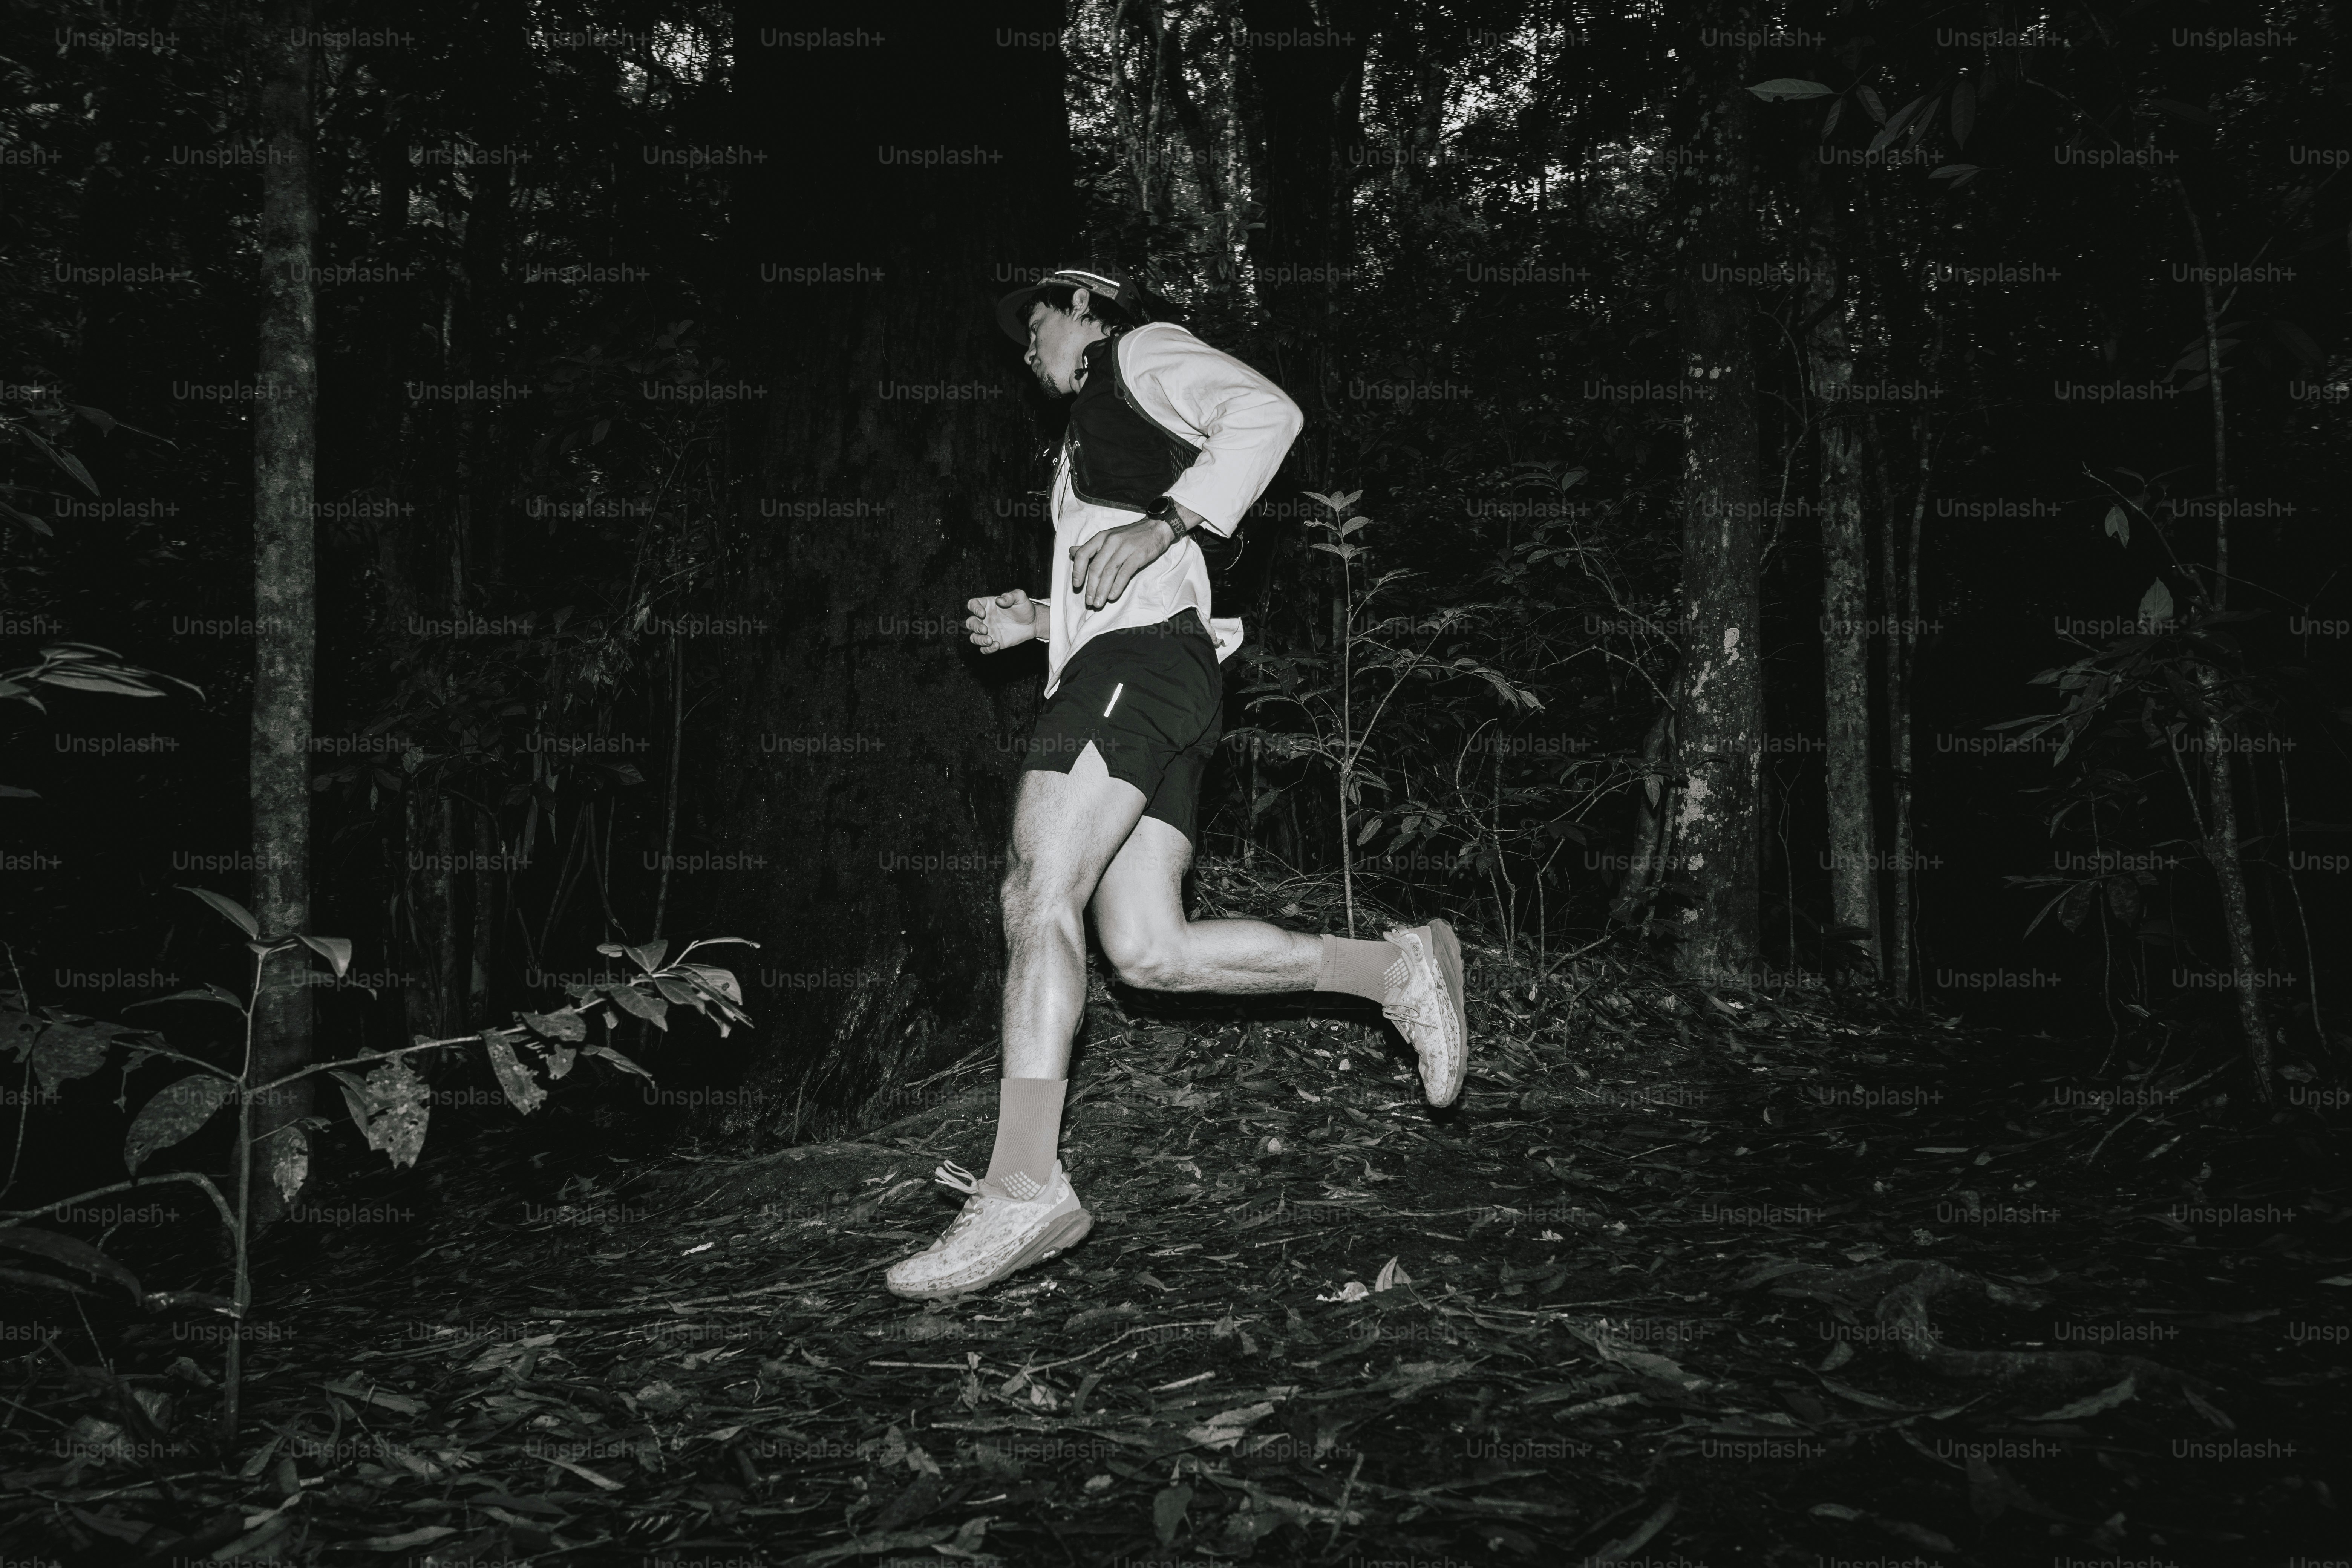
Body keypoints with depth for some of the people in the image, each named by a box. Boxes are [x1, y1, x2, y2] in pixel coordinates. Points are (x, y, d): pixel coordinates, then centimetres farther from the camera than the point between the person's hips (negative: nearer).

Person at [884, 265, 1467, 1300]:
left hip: (1140, 657, -10)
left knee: (1037, 899, -21)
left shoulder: (1143, 351, 11)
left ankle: (1025, 1186, -27)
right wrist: (1034, 621, 23)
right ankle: (1396, 969, 2)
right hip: (1115, 673, 10)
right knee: (1149, 951, -2)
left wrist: (1161, 524, -17)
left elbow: (1267, 411, -8)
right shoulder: (1095, 437, 37)